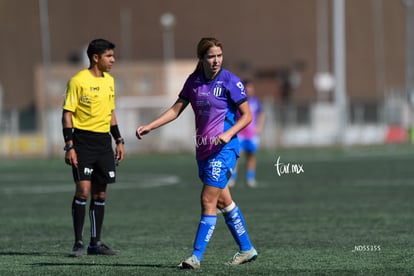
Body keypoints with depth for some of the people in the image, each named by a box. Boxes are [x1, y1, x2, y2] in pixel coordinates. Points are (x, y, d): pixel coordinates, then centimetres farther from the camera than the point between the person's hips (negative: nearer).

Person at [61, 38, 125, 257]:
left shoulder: (109, 81, 13)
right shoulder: (78, 81, -9)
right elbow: (67, 114, -9)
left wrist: (119, 141, 16)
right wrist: (69, 146, -15)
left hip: (103, 141, 7)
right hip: (83, 141, -7)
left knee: (100, 194, 7)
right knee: (83, 190, -12)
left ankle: (95, 243, 14)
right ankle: (78, 243, -4)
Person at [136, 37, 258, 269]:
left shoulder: (230, 81, -10)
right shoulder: (194, 81, 6)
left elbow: (246, 115, -6)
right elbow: (176, 110, 12)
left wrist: (228, 133, -21)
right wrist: (149, 127, 3)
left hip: (223, 148, -7)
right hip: (203, 149, 7)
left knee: (208, 201, -11)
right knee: (223, 201, 13)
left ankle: (196, 257, -11)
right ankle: (246, 249, 24)